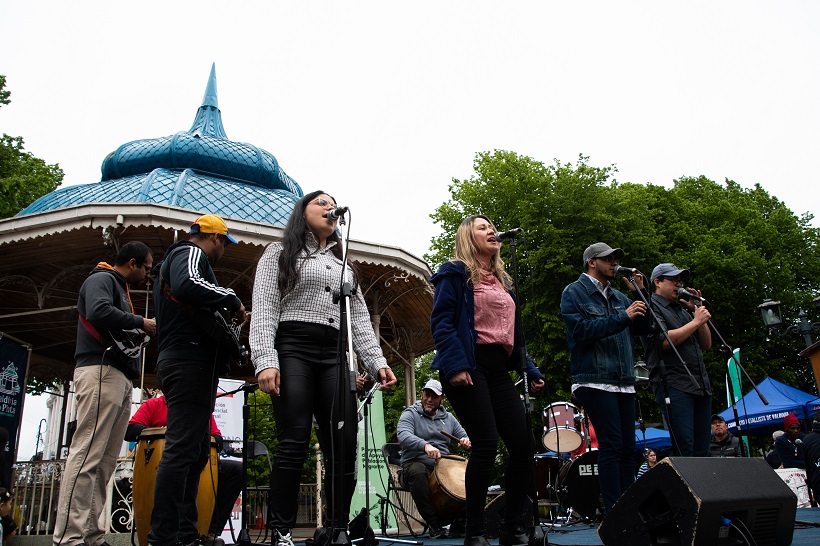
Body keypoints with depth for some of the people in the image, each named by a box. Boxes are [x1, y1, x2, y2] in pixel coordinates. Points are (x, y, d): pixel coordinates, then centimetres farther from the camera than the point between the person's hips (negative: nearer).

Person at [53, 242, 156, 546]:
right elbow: (99, 311, -20)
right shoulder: (101, 279, 1)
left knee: (105, 460, 5)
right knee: (87, 454, -15)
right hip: (101, 372, -10)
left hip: (120, 378, 10)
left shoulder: (120, 289, 30)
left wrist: (144, 333, 12)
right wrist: (141, 323, -10)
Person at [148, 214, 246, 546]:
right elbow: (188, 285, -26)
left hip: (179, 362, 11)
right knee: (182, 450, -13)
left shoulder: (173, 260, 29)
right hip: (191, 361, -11)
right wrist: (232, 301, -17)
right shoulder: (190, 253, -3)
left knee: (196, 450, 11)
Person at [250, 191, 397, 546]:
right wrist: (265, 360, -15)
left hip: (334, 356, 5)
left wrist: (377, 362, 4)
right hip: (293, 350, -4)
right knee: (294, 444, -12)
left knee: (345, 445, -5)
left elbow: (360, 321, 19)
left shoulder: (343, 266, 27)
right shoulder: (280, 253, 13)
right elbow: (264, 311, 0)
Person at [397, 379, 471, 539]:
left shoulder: (448, 417, 18)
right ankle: (433, 524, -29)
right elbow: (403, 436, -20)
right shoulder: (410, 414, 1)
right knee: (417, 472, -40)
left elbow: (463, 437, 20)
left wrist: (466, 441, -8)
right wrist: (425, 445, -39)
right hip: (416, 464, -4)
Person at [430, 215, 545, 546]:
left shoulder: (503, 281, 25)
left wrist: (530, 371, 16)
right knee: (486, 444, -13)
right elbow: (441, 322, -9)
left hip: (499, 370, 7)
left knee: (523, 444, 0)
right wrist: (455, 364, -22)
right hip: (469, 367, -7)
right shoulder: (456, 274, 2)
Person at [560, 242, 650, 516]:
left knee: (628, 447, 6)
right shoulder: (574, 292, 0)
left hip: (624, 382, 7)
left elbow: (643, 327, 16)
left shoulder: (618, 296, 21)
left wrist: (639, 294, 4)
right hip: (595, 380, -7)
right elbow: (581, 330, -14)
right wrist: (622, 317, -17)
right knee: (611, 444, -11)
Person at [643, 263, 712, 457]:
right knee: (684, 450, -14)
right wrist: (696, 322, -6)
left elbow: (706, 344, 19)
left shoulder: (683, 310, 24)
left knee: (702, 451, 5)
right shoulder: (651, 307, 2)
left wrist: (697, 311, 10)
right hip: (673, 385, -8)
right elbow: (664, 341, -14)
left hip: (701, 385, 8)